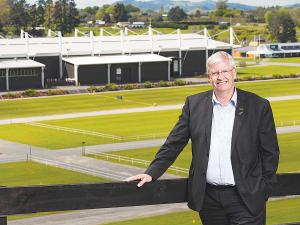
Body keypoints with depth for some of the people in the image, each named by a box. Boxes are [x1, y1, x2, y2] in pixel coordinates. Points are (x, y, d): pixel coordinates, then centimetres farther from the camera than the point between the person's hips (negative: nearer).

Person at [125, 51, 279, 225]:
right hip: (208, 197, 2)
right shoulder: (194, 104, 7)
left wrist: (263, 190, -2)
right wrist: (151, 173, -2)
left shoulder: (259, 106, 1)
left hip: (245, 199, -2)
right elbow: (174, 143, 8)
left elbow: (270, 152, 4)